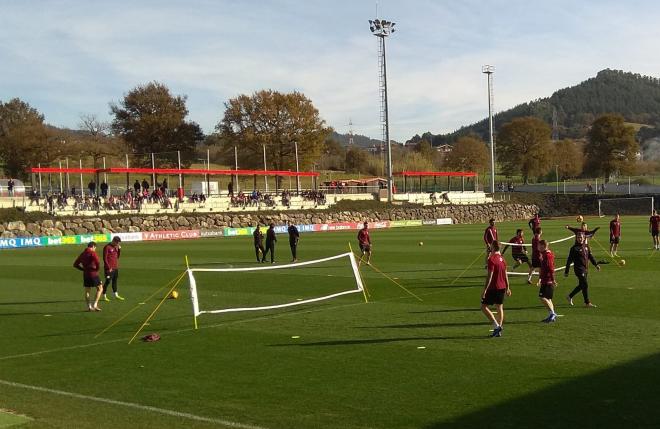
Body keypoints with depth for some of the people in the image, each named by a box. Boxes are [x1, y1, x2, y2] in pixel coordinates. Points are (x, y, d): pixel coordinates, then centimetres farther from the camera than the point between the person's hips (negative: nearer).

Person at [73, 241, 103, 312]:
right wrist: (97, 269, -1)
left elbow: (75, 264, 14)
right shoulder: (93, 253, -9)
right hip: (93, 274, -6)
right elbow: (98, 263, -21)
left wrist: (84, 269, 14)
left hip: (85, 274, 6)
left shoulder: (82, 254, 11)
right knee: (99, 289, 7)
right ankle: (95, 304, -4)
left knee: (87, 291, 14)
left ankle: (89, 306, 12)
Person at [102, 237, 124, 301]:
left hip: (115, 267, 7)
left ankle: (116, 295, 22)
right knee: (108, 281, -4)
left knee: (115, 281, 14)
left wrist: (119, 249, 0)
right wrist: (109, 267, -15)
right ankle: (104, 296, 5)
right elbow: (105, 258, -13)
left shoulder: (116, 247, 11)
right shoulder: (107, 247, -12)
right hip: (109, 268, -7)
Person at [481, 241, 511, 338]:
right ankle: (499, 331, 12)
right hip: (502, 288, 8)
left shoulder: (492, 259, -16)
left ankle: (496, 326, -9)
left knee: (484, 307, -1)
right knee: (500, 308, 12)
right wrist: (507, 288, 20)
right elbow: (505, 275, 14)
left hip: (493, 288, -8)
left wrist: (485, 290, -17)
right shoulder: (502, 259, 9)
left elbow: (490, 276, -19)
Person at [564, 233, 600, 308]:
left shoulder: (586, 246, 9)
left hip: (585, 269, 7)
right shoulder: (574, 248, -10)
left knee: (581, 285, 15)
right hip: (579, 269, -7)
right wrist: (566, 272, -7)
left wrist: (596, 264, 9)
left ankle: (570, 296, 33)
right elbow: (569, 260, -8)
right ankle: (587, 303, 0)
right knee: (585, 285, -9)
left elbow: (590, 256, 20)